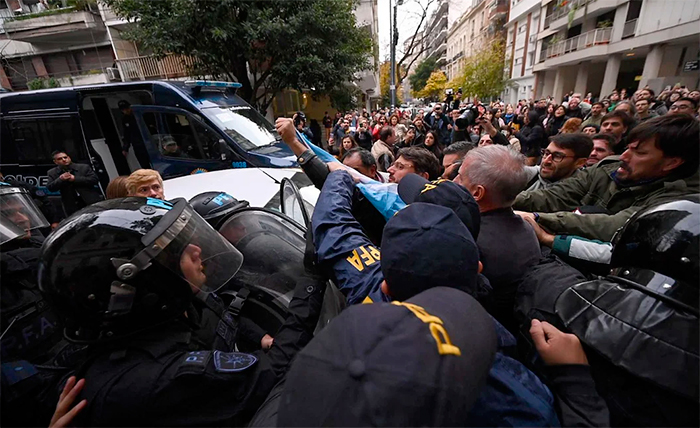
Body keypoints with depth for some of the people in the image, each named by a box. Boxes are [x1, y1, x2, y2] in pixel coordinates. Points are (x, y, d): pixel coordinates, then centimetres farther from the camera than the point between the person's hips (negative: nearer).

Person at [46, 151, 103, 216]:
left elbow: (94, 179, -10)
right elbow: (50, 188, 0)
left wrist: (75, 179, -16)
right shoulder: (52, 173, 8)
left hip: (91, 202, -1)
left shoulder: (84, 167, 1)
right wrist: (60, 179, -18)